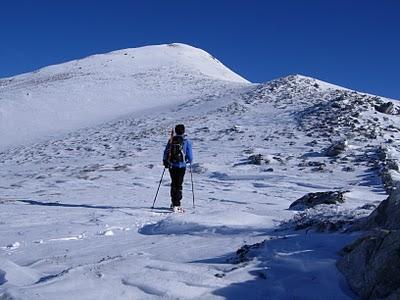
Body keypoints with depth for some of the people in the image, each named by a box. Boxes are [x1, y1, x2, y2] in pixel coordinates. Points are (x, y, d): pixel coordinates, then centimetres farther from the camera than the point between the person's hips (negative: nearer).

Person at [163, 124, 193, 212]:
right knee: (178, 185, -2)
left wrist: (165, 162, 22)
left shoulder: (171, 140, 3)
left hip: (171, 166, 3)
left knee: (174, 184, 18)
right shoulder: (187, 141, -5)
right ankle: (176, 205, -9)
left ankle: (173, 203, 26)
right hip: (181, 166, -3)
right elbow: (189, 155, -4)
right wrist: (189, 161, 18)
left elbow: (165, 152, 6)